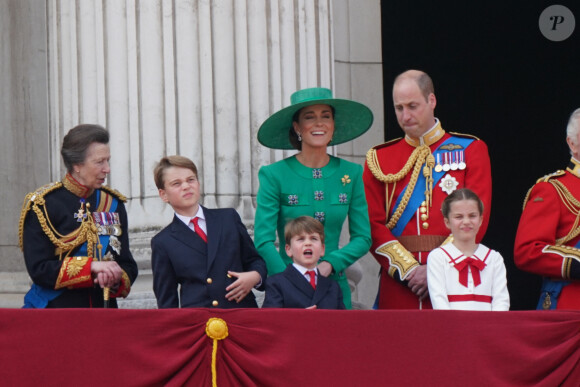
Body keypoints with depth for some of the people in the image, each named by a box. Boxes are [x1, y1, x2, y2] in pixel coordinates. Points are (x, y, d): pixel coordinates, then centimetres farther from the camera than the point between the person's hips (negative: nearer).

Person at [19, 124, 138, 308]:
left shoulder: (113, 203, 9)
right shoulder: (42, 204, -6)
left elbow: (128, 266, 10)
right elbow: (38, 269, -12)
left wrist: (115, 278, -12)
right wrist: (91, 267, -19)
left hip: (104, 311, 4)